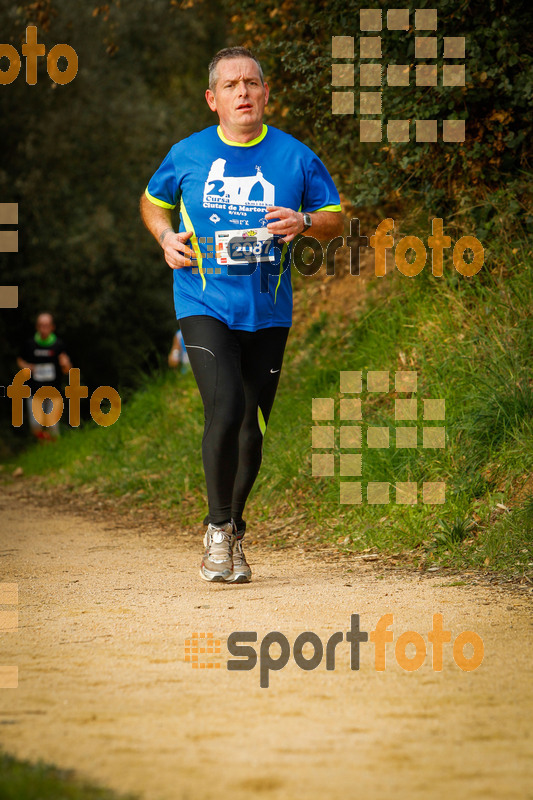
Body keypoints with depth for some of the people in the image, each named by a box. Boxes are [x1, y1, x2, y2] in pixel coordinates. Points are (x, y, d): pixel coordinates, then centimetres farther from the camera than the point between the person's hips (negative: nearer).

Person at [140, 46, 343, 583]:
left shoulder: (296, 158, 2)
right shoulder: (187, 156, 2)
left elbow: (335, 220, 9)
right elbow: (153, 201, 20)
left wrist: (303, 222, -13)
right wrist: (166, 237, 0)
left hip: (268, 313, 2)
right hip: (204, 308, -2)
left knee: (252, 429, 7)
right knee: (224, 411, -21)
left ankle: (233, 532, 26)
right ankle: (218, 528, -5)